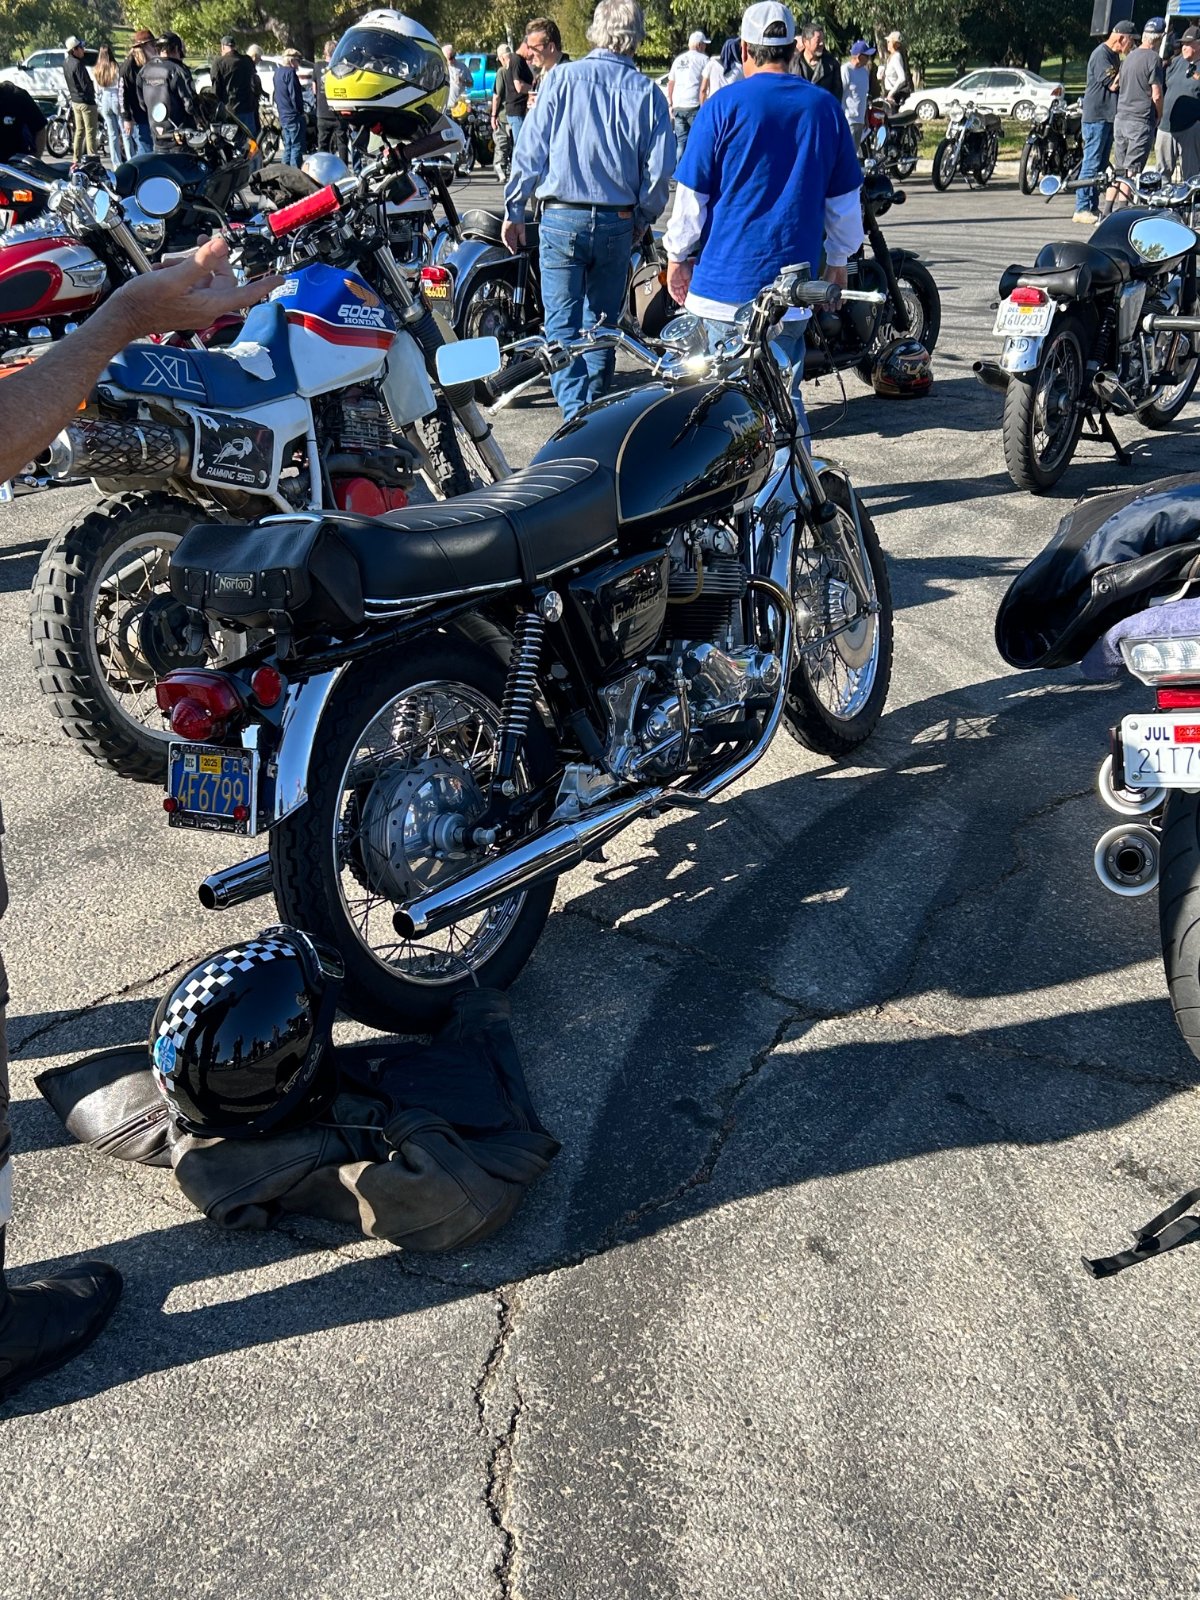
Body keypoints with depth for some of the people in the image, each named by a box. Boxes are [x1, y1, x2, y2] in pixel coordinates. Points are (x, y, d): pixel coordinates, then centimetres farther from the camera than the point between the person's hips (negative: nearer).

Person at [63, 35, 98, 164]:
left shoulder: (66, 63, 7)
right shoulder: (77, 64, -19)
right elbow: (85, 85, -21)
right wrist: (91, 97, -8)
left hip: (74, 100, 9)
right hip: (85, 101, -9)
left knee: (79, 130, 15)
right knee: (91, 131, -5)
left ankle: (76, 159, 17)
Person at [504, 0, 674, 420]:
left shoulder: (562, 78, -2)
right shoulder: (646, 92, 2)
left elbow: (530, 150, -4)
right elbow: (659, 168, 1)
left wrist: (515, 211, 3)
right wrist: (643, 219, 15)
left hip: (561, 219, -2)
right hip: (618, 221, 2)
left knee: (563, 323, 0)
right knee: (602, 320, 15)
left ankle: (576, 414, -11)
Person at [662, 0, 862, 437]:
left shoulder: (724, 106, -4)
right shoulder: (825, 108, 7)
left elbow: (692, 195, -2)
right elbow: (844, 201, 13)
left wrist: (677, 255, 10)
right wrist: (838, 260, 25)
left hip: (726, 279, -3)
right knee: (785, 397, 9)